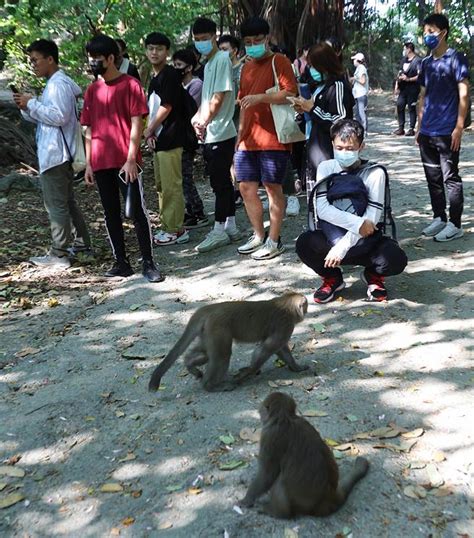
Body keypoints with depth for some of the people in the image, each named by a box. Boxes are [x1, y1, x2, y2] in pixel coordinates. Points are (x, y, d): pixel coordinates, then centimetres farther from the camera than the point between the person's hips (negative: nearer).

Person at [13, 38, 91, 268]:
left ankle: (58, 254, 1)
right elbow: (44, 118, 21)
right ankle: (81, 243, 25)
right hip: (57, 153, 10)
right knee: (66, 201, 16)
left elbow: (59, 117, -23)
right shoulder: (54, 83, 18)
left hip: (55, 154, -10)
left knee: (56, 205, -5)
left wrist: (32, 103, -16)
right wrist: (27, 108, 4)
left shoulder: (58, 84, -13)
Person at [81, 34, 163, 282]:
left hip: (125, 162, -5)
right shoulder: (91, 90, 13)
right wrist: (88, 163, 8)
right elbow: (89, 129, 14)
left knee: (138, 212, -4)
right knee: (111, 214, 8)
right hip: (101, 163, 5)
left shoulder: (130, 84, -2)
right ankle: (121, 262, 15)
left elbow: (137, 123, -7)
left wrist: (131, 159, -14)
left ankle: (147, 262, 2)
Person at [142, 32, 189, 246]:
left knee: (171, 186, -7)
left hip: (170, 138, -10)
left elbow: (166, 107, -14)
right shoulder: (154, 78, 18)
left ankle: (176, 230, 0)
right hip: (158, 138, 10)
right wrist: (150, 134, 4)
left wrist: (148, 131, -5)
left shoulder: (170, 74, -8)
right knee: (161, 186, 13)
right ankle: (166, 226, 22)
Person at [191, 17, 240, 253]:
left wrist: (204, 121, -8)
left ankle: (219, 230, 1)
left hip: (220, 133, -9)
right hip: (211, 134, 9)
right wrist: (198, 119, 3)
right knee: (223, 181, 11)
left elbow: (219, 96, -15)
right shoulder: (209, 64, 19)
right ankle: (230, 227, 18)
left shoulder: (222, 59, -9)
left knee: (219, 182, -5)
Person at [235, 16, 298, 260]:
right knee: (246, 188, 8)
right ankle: (258, 236, 21)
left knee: (273, 187, -2)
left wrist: (260, 97, -25)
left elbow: (290, 93, -15)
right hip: (248, 140, 8)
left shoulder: (279, 61, -2)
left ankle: (274, 241, 7)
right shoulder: (246, 68, 19)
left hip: (273, 139, -7)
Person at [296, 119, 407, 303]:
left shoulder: (374, 173, -7)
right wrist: (358, 223, -24)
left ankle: (373, 275, 9)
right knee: (304, 243, -30)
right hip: (331, 236, 2)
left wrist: (342, 247, -23)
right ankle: (332, 278, 2)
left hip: (364, 241, -1)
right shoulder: (326, 168, -1)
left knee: (396, 260, -30)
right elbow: (322, 209, -14)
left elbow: (372, 218, -16)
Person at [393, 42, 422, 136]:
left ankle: (412, 129, 5)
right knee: (399, 106, 5)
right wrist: (397, 85, 10)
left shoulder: (417, 60, -9)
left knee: (412, 108, -1)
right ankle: (401, 128, 12)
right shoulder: (404, 60, 15)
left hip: (412, 88, -7)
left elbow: (420, 75, -17)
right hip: (403, 88, 7)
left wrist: (408, 79, -26)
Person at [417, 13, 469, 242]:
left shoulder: (455, 58, -5)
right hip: (427, 132, 7)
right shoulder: (426, 63, 14)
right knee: (433, 177, 11)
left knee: (450, 178, -3)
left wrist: (459, 127, -15)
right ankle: (439, 218, 22)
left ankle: (455, 224, 4)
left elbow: (464, 94, -9)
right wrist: (420, 126, 14)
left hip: (447, 132, -7)